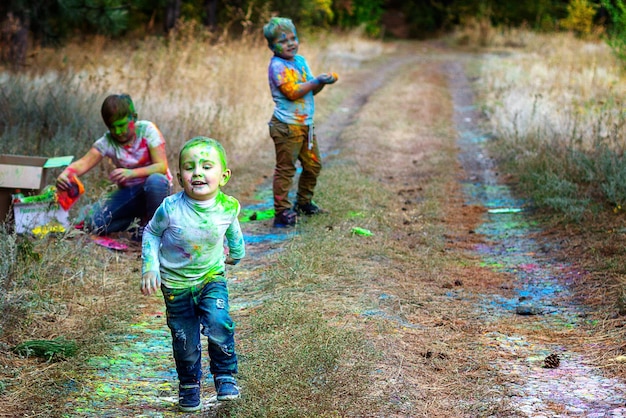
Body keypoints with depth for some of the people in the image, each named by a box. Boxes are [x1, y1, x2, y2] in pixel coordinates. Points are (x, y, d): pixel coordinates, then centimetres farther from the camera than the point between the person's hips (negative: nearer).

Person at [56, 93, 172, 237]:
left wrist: (131, 173, -40)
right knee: (94, 222, -20)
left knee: (155, 181, -40)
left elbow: (162, 167, -23)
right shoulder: (107, 142, -9)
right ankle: (138, 217, 5)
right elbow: (84, 163, -22)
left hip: (154, 189, -3)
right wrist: (65, 174, -46)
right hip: (127, 192, 3)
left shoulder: (147, 130, -14)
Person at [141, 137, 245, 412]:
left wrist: (236, 253, 25)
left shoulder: (228, 207, -18)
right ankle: (189, 384, 32)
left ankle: (225, 376, 4)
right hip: (176, 284, -1)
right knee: (185, 339, 6)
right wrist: (150, 267, -13)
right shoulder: (171, 208, -25)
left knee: (219, 325, -20)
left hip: (212, 278, 1)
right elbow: (151, 233, -5)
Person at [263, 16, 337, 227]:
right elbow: (293, 93, -23)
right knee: (285, 169, -5)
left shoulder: (301, 61, 12)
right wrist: (316, 81, -21)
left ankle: (304, 202, 35)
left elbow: (311, 90, 14)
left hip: (306, 124, 9)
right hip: (287, 126, -9)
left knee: (313, 165, 18)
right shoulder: (277, 66, -15)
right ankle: (282, 212, -2)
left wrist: (322, 82, -5)